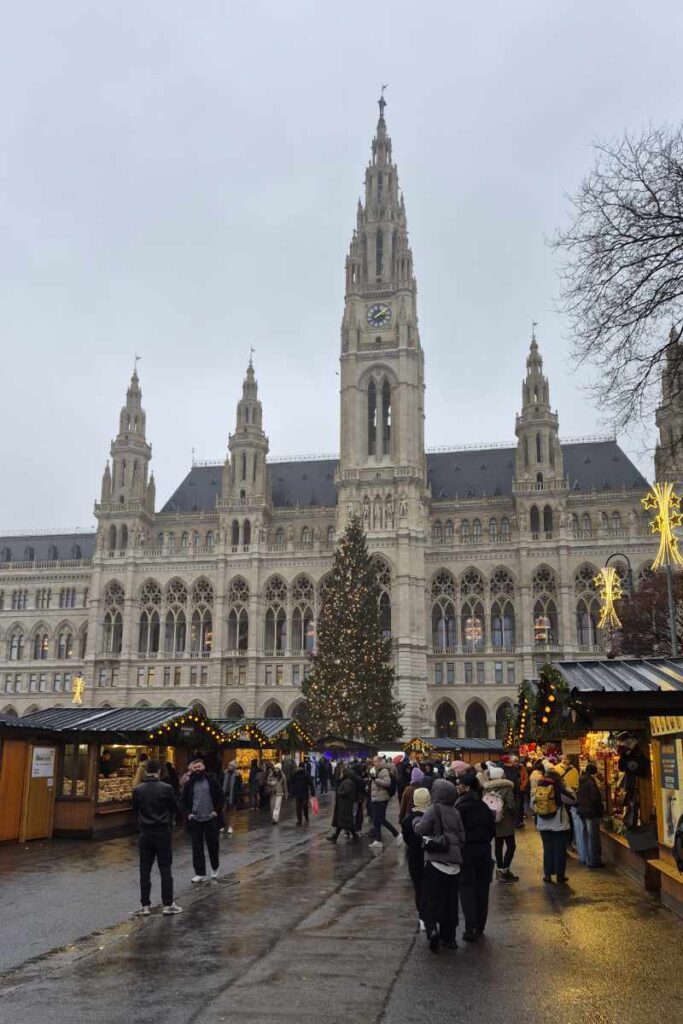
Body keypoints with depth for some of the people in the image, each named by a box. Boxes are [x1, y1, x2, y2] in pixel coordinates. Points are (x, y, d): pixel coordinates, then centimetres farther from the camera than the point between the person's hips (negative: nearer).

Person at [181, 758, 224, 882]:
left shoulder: (212, 780, -3)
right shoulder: (189, 783, 2)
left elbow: (220, 796, 1)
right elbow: (184, 800, 11)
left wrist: (216, 811, -7)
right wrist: (188, 813, 0)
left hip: (210, 818, -1)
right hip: (195, 819, 1)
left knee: (213, 844, 9)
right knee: (197, 847, 2)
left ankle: (215, 868, 31)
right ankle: (200, 873, 10)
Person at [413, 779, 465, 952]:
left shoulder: (433, 810, -10)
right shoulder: (456, 813, 5)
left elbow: (420, 830, -16)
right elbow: (462, 837, 7)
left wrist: (416, 821, 4)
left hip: (435, 861, -5)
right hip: (454, 863, 5)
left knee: (430, 900, 2)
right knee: (450, 901, 14)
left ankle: (432, 930, -19)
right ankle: (449, 937, 19)